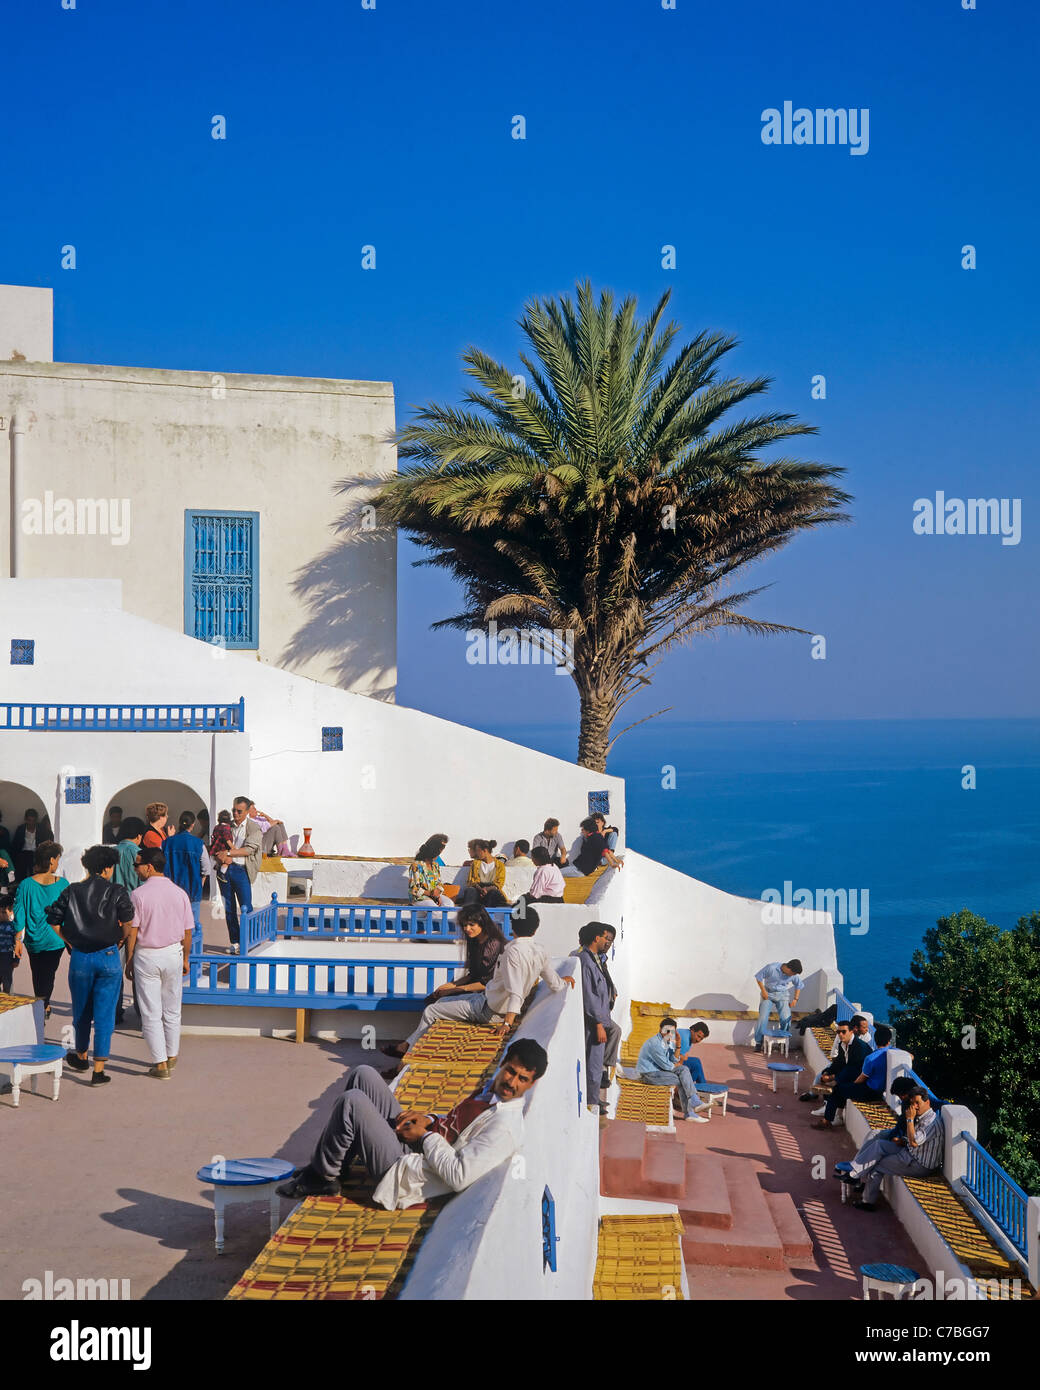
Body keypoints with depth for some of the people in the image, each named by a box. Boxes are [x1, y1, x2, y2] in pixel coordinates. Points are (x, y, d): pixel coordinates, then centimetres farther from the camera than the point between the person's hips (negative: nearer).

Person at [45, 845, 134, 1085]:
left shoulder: (71, 891, 3)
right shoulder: (116, 892, -5)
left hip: (80, 957, 3)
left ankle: (81, 1056, 41)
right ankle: (99, 1070, 4)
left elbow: (54, 920, 1)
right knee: (104, 1014, 3)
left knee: (81, 1011, 21)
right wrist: (122, 939, 4)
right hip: (108, 957, -2)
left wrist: (68, 941, 12)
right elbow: (128, 920, -14)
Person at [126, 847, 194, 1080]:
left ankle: (161, 1064, 3)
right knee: (172, 1010, 17)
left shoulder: (138, 895, -12)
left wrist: (129, 960, 1)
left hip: (146, 955, -3)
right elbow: (187, 932, 2)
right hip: (173, 954, 3)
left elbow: (132, 931, -10)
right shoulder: (179, 893, -2)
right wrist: (185, 959, 14)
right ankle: (171, 1057, 29)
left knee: (151, 1013, 3)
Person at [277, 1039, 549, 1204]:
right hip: (414, 1143, 10)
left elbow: (458, 1176, -29)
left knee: (352, 1102, -20)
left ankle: (322, 1179, 3)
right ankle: (325, 1165, 16)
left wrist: (426, 1136, -16)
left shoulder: (505, 1125, -23)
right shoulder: (495, 1086, 6)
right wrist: (430, 1120, 1)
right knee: (363, 1075, 7)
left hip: (406, 1175, -10)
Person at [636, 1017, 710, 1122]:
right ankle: (688, 1113, -6)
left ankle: (695, 1103, -16)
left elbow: (675, 1060, 5)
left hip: (659, 1070, 9)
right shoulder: (655, 1043, -22)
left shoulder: (669, 1041, 8)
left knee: (684, 1070, -9)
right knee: (680, 1081, -15)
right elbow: (665, 1065, -19)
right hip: (648, 1073, -9)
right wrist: (676, 1065, 0)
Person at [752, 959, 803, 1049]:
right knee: (763, 1018, -12)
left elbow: (798, 985, 9)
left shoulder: (794, 975, -12)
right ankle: (758, 1042, 1)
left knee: (786, 1018, -13)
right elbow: (759, 977, -10)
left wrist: (795, 999, 3)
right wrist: (763, 991, -13)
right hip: (768, 994, -2)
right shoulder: (772, 967, -23)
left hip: (782, 995, 2)